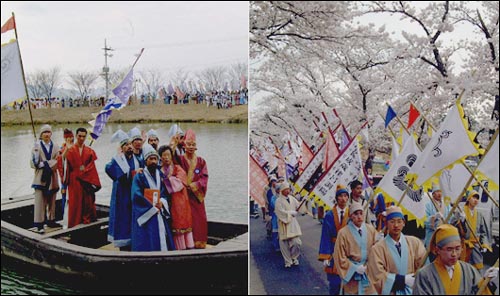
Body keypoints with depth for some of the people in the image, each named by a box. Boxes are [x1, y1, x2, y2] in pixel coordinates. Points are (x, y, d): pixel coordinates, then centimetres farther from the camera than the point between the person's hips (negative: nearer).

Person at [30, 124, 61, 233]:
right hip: (40, 177, -3)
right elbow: (34, 162, -5)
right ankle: (39, 224, -2)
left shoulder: (54, 147, 6)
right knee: (40, 201, -6)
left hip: (52, 177, 4)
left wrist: (47, 164, -12)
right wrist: (44, 165, -17)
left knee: (51, 200, 11)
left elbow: (57, 162, -1)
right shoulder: (37, 146, -1)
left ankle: (51, 220, 23)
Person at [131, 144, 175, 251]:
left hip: (160, 213, 5)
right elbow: (137, 195, -12)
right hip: (145, 213, -5)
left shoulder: (160, 175, 13)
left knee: (162, 237, 2)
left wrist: (161, 202, -12)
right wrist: (152, 207, -13)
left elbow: (165, 192, 9)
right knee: (147, 243, -8)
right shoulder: (139, 176, -3)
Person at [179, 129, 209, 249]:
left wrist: (194, 185, -14)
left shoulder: (201, 161, 8)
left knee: (199, 218, 3)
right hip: (184, 195, -2)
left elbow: (204, 177, -1)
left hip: (197, 195, 3)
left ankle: (199, 242, 14)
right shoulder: (180, 159, 2)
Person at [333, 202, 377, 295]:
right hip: (352, 274, -3)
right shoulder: (343, 233, -11)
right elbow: (340, 257, -7)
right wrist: (355, 268, -11)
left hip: (369, 273, 3)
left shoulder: (371, 229, -1)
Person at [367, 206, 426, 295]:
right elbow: (379, 278, -11)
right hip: (390, 291, -2)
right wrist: (404, 279, -14)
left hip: (413, 290, 2)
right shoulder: (377, 249, -9)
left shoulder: (414, 242, -1)